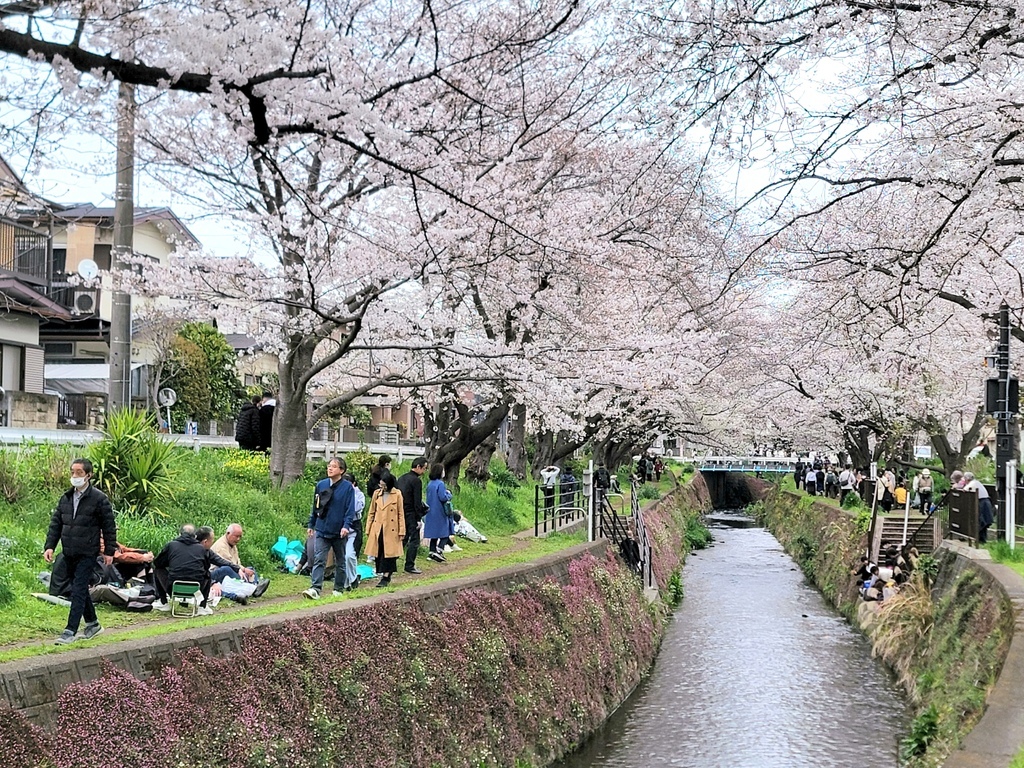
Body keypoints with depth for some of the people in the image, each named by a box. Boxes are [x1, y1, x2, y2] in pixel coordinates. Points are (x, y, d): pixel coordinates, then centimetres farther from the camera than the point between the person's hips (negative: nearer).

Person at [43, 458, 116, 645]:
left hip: (87, 554, -7)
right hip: (69, 553, 7)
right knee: (80, 590, 15)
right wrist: (49, 546, -1)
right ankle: (93, 624, 29)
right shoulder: (65, 498, 9)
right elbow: (55, 523, 11)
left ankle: (71, 631, -9)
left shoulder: (99, 499, -8)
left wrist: (109, 551, -6)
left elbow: (109, 527, -5)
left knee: (78, 591, -9)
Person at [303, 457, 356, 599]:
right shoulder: (321, 485, 4)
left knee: (340, 562, 11)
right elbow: (315, 506, 12)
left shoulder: (348, 487, -6)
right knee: (319, 560, -9)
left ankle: (339, 589, 22)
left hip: (339, 532, -2)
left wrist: (346, 526, -20)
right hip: (322, 530, 2)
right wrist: (310, 525, 13)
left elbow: (350, 509, -9)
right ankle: (315, 588, -15)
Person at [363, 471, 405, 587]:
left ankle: (386, 577, 0)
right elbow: (371, 513, 13)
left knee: (388, 553, -4)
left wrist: (401, 531, -3)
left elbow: (401, 514, 1)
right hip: (377, 529, 4)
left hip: (391, 529, -4)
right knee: (378, 554, 5)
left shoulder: (397, 494, -2)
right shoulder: (376, 493, 8)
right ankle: (385, 575, 17)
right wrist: (368, 530, 8)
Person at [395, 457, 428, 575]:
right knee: (414, 540, -1)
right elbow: (417, 502, -16)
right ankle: (410, 565, -2)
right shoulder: (416, 481, -14)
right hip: (411, 514, -8)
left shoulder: (402, 478, 12)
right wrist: (418, 519, -12)